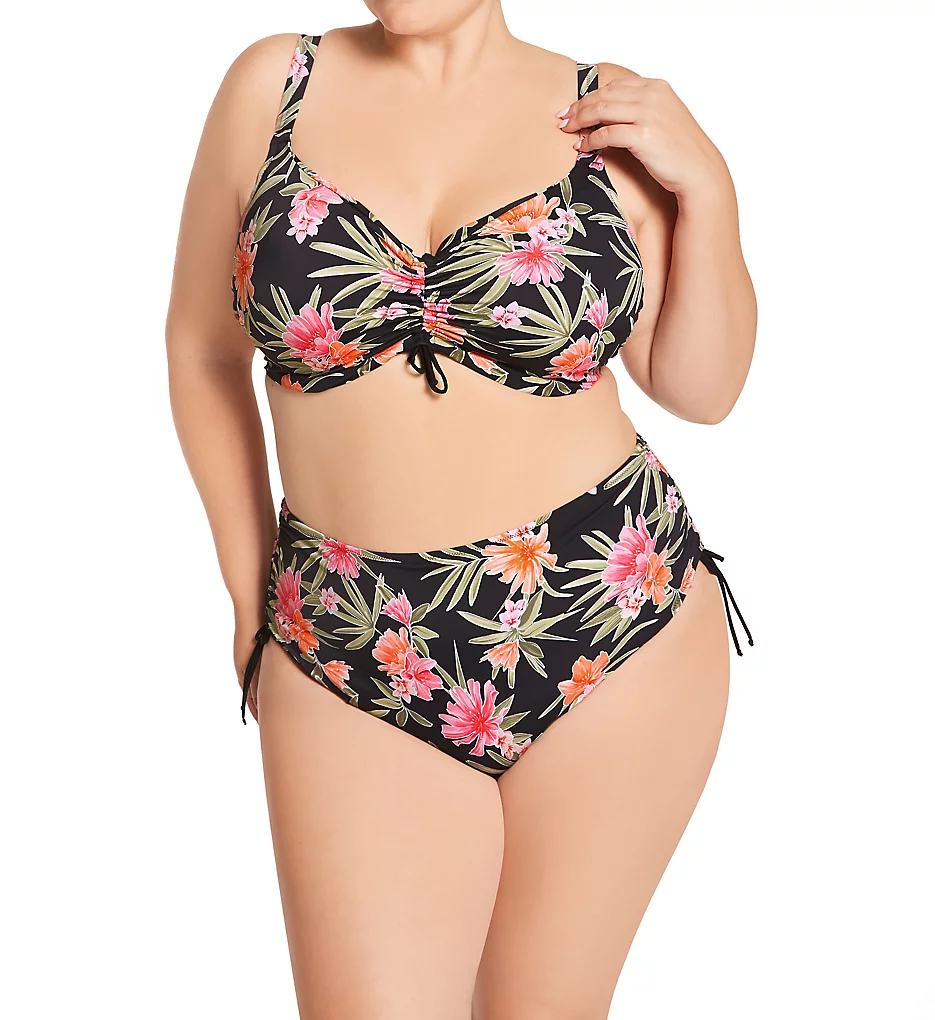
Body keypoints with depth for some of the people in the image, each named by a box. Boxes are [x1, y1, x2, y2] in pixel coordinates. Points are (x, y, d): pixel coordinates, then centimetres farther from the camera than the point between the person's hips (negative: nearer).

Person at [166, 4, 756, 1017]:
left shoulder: (610, 114, 1)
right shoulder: (274, 85, 1)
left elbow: (700, 388, 8)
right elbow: (202, 347, 10)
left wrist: (704, 185, -5)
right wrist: (250, 590, 11)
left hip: (616, 630, 1)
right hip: (355, 667, 0)